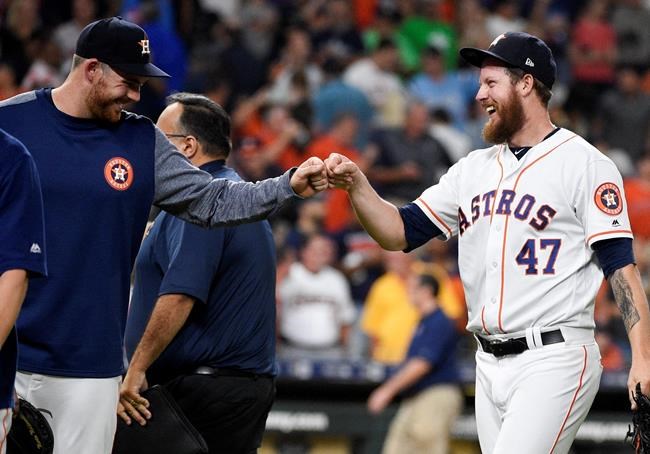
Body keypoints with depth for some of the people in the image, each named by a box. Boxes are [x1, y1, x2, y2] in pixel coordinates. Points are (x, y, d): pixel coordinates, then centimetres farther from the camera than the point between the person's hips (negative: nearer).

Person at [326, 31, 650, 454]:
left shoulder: (584, 163, -4)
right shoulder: (473, 170, 16)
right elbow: (399, 233, 17)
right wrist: (355, 184, -1)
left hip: (554, 360, -7)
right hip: (490, 366, 7)